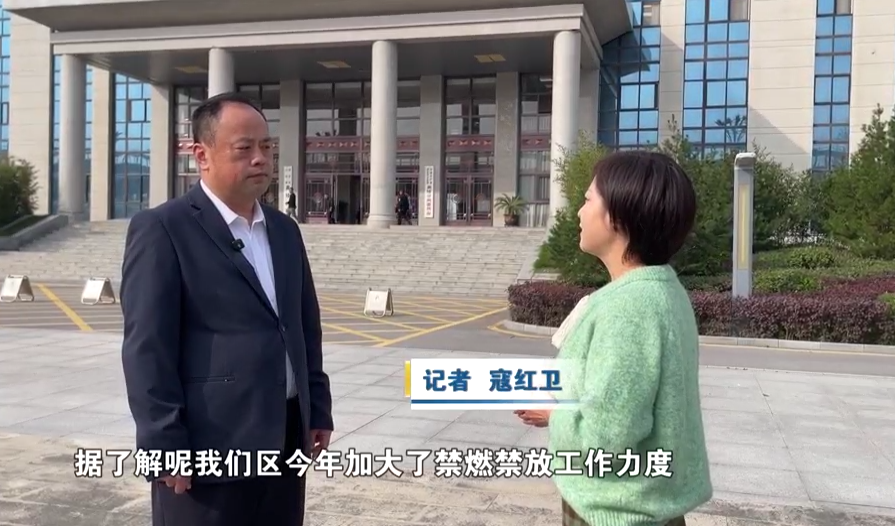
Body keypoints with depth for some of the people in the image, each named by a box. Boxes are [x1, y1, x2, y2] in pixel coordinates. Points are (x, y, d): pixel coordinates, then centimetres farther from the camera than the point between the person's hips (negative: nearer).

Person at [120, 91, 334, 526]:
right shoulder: (162, 229, -8)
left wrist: (318, 409, 13)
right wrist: (165, 446, -16)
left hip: (286, 439, 7)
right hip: (209, 449, -6)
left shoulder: (284, 230, 12)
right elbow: (147, 349, -13)